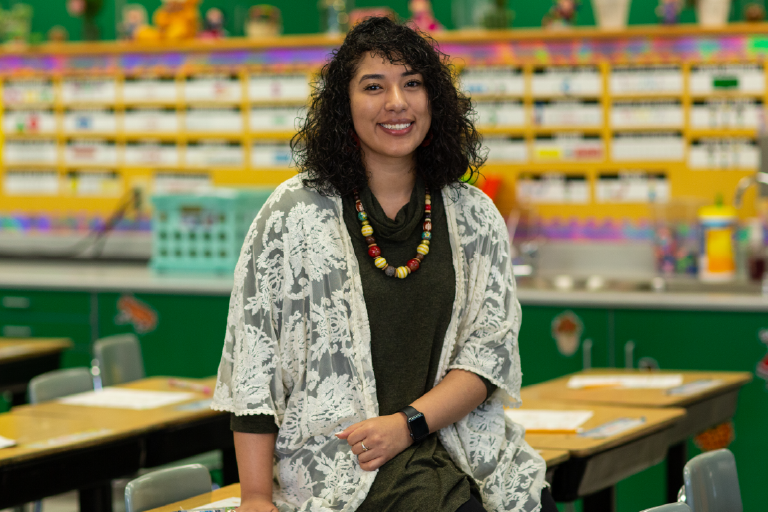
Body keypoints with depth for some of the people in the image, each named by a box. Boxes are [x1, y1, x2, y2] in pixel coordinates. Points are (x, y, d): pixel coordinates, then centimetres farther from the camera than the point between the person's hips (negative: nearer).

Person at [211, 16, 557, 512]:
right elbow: (253, 360, 0)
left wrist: (407, 423, -11)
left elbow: (492, 348, 6)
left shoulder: (475, 217, 11)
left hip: (454, 436, 4)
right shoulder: (296, 213, 1)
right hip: (337, 456, -4)